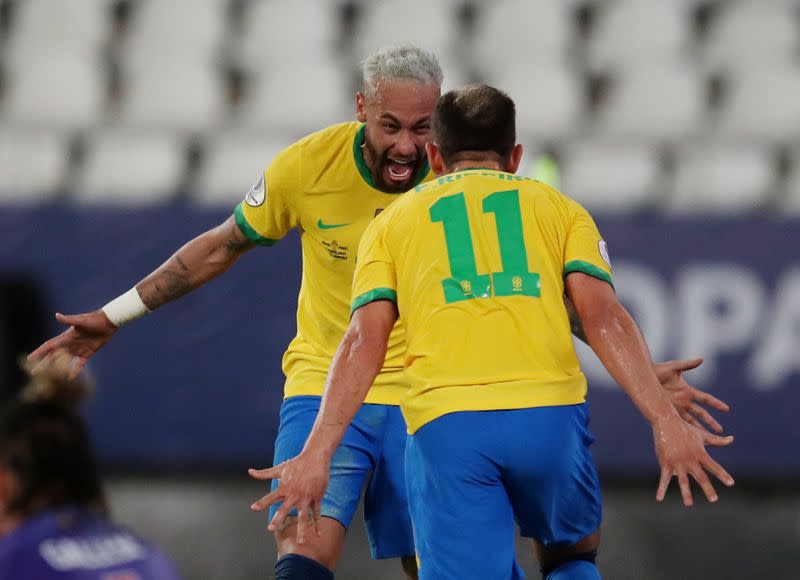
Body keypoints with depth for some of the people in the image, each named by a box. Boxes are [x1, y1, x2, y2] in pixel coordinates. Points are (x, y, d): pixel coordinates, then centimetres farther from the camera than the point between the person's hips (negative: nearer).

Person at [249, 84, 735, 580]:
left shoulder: (394, 221, 21)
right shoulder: (558, 207, 20)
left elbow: (364, 343, 7)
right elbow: (604, 317, 4)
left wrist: (318, 455, 2)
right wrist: (665, 421, -2)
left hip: (446, 426, -1)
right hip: (549, 416, 1)